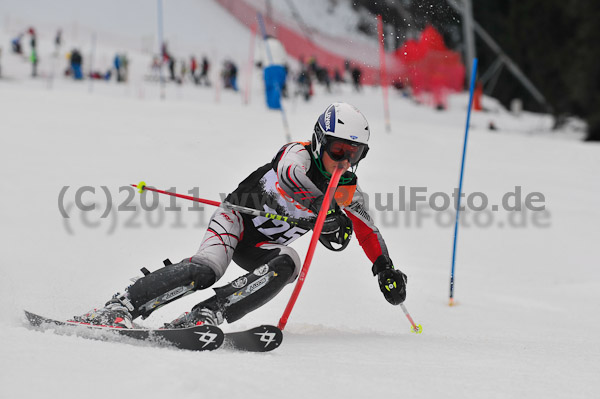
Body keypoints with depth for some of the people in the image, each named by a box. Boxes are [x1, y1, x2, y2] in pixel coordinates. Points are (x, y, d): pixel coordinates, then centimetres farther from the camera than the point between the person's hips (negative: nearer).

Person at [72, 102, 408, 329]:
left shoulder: (350, 194, -1)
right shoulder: (298, 155, -19)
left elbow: (370, 234, 14)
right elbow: (289, 175, -43)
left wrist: (388, 272, 1)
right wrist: (326, 210, -55)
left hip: (264, 248, 6)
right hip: (238, 219, -5)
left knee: (289, 264, -29)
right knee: (207, 269, -33)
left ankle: (202, 317, -38)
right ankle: (119, 308, -32)